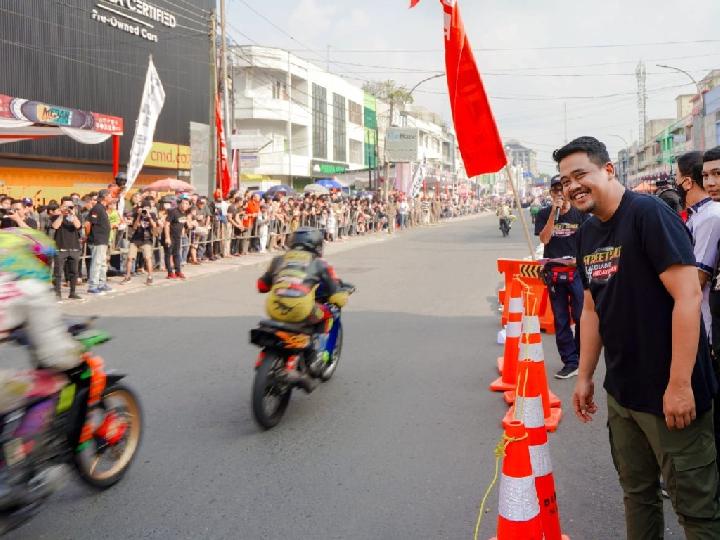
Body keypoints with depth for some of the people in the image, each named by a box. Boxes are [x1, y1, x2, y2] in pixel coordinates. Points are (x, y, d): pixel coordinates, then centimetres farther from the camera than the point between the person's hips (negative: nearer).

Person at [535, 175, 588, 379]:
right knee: (561, 320, 5)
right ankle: (570, 362, 13)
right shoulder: (544, 214, 6)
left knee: (581, 317, -4)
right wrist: (554, 212, -12)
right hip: (554, 272, 1)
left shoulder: (580, 214, 3)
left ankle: (582, 357, 14)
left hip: (577, 271, -1)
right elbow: (544, 238, -8)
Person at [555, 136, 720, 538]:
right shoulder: (588, 233, 9)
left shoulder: (649, 214, -15)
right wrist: (585, 376, 16)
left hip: (670, 393, -7)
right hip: (621, 392, 7)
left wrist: (680, 383, -23)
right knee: (637, 491, 19)